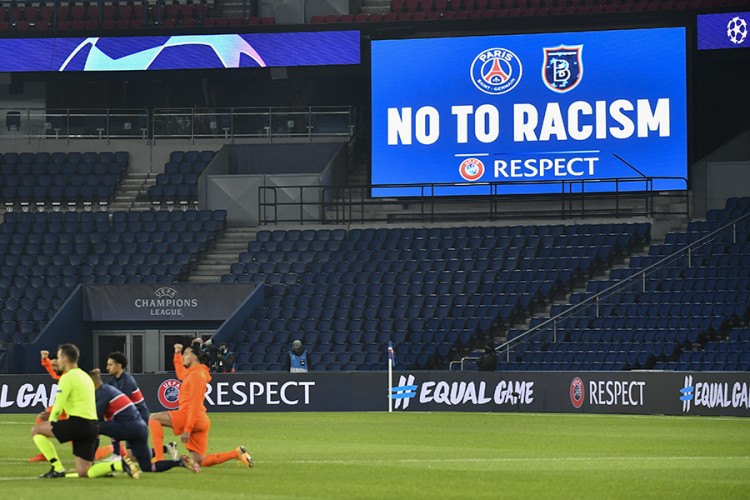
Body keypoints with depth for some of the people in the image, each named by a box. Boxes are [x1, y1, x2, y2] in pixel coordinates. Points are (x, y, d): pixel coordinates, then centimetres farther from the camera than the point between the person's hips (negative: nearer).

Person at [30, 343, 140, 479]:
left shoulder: (67, 377, -6)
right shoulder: (85, 376, 24)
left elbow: (58, 406, -8)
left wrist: (50, 424, 8)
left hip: (79, 423, -8)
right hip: (92, 426, 8)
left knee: (36, 430, 4)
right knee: (83, 473, 8)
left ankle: (57, 469, -3)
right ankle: (120, 465, -8)